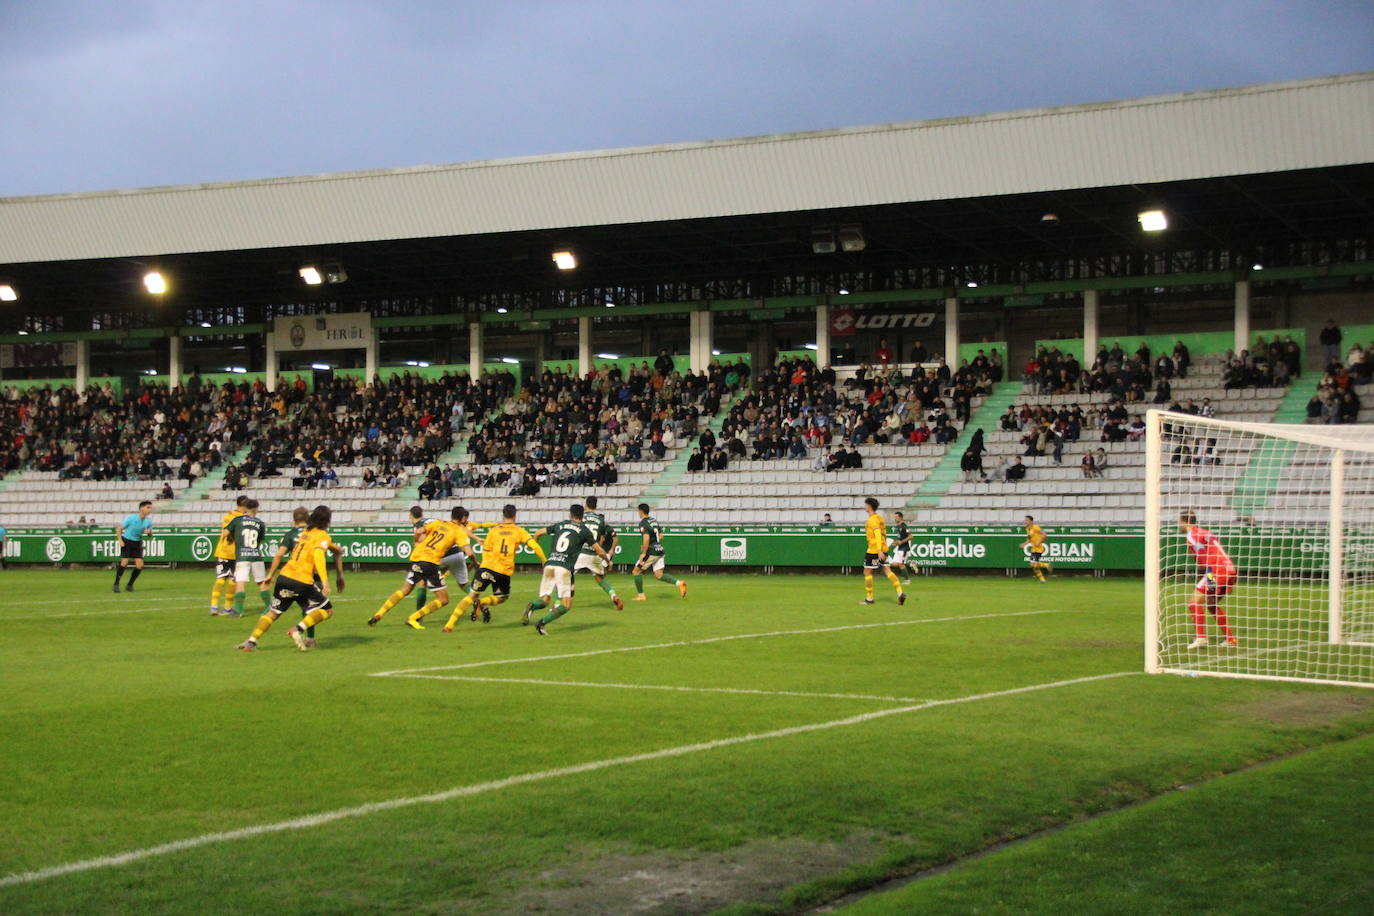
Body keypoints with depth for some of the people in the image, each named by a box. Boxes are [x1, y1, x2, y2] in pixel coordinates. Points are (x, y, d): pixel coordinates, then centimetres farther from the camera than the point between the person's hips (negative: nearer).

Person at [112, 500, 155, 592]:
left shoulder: (148, 521, -4)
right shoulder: (131, 518, -17)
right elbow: (119, 528, -10)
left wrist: (149, 531, -12)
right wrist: (120, 541, -20)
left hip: (137, 543, 5)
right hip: (127, 541, -4)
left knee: (139, 564, -8)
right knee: (124, 562, -17)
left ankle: (130, 585, 7)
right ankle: (116, 585, -7)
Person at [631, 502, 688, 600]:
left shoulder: (643, 523, -10)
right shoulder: (654, 520, 16)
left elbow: (646, 538, -22)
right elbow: (661, 536, 20)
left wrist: (643, 553, -20)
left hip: (652, 552, -8)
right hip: (661, 551, 8)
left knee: (636, 571, 5)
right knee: (658, 575, 10)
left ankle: (641, 595, 6)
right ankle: (679, 583, -7)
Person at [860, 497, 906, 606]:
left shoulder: (872, 519, -13)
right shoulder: (879, 517, 15)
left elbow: (878, 534, -23)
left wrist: (879, 551, -28)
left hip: (874, 550, -8)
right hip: (883, 549, 8)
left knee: (867, 572, 3)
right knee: (887, 571, 3)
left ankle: (869, 598, 7)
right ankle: (900, 593, -11)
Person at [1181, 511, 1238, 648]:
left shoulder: (1192, 535, -3)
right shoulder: (1204, 532, 24)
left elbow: (1205, 557, -13)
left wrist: (1210, 576, -17)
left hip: (1218, 571, -9)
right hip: (1230, 569, 9)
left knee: (1195, 603, -6)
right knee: (1212, 605, 21)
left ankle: (1201, 638, -16)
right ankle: (1231, 640, 21)